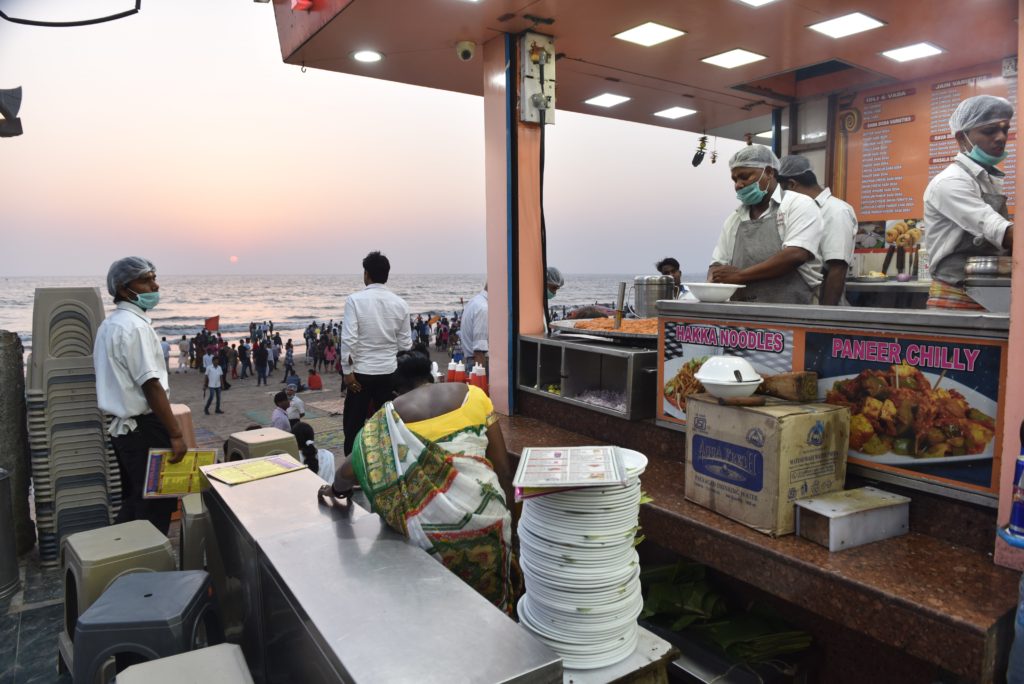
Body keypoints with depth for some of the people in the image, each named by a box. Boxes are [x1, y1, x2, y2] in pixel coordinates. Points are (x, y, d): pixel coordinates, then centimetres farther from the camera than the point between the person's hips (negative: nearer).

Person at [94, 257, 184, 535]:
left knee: (133, 500, 21)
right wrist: (176, 433, -21)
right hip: (144, 428, -10)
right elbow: (151, 386, -23)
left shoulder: (109, 324, 12)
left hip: (123, 425, 10)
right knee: (157, 503, 1)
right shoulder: (135, 326, -20)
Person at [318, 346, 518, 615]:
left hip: (429, 529, 0)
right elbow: (502, 467, 4)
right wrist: (506, 517, 16)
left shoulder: (391, 414, 6)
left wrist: (336, 489, 26)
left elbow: (350, 471, 3)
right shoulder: (473, 394, 6)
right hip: (486, 515, 1)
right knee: (489, 602, 22)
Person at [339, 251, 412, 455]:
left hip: (362, 371, -3)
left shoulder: (355, 300, -10)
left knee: (354, 424, 9)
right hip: (390, 371, 3)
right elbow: (405, 343, 3)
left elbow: (349, 338, -14)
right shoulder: (400, 303, 0)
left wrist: (347, 370, -7)